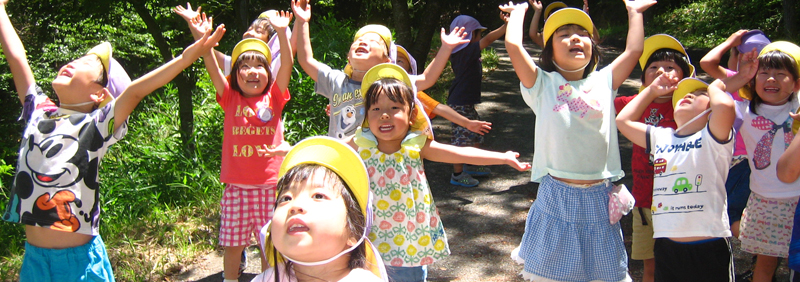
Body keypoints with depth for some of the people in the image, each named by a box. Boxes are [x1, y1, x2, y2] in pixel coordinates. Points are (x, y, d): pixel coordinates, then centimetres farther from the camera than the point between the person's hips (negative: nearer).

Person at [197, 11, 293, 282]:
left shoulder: (274, 98, 3)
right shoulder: (231, 99, 3)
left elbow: (287, 63, -10)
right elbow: (212, 67, -10)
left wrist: (282, 32, -23)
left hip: (270, 185, 0)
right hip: (236, 186, 0)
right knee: (233, 244, 9)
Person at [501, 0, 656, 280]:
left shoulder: (603, 82, 7)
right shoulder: (543, 84, -2)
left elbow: (634, 50, 5)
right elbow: (513, 44, -12)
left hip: (599, 196, 2)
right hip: (557, 196, -2)